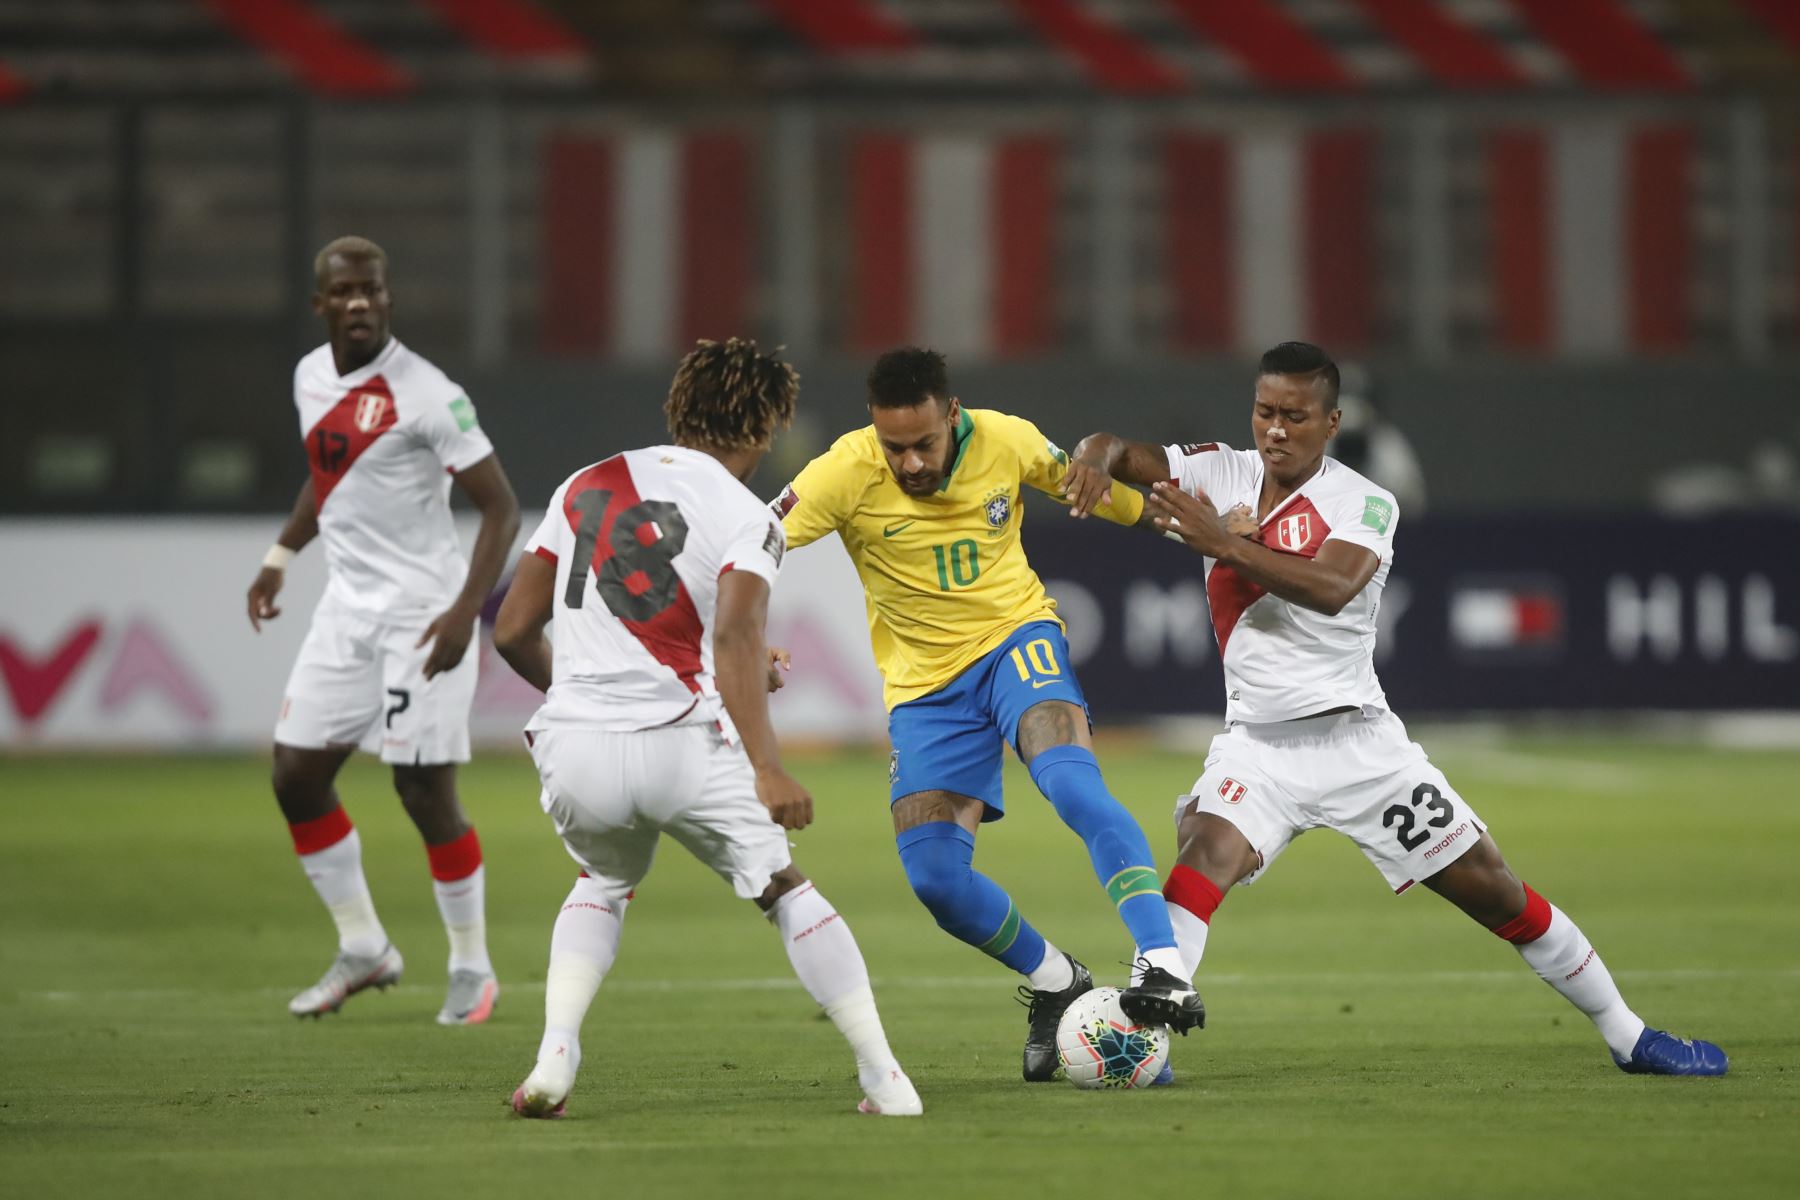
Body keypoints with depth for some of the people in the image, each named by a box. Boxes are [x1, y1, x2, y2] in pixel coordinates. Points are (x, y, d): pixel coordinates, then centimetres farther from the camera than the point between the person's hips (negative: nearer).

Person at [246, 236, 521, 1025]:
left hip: (420, 611, -7)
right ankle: (363, 949, 20)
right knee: (297, 777, 5)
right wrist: (281, 555, 19)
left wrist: (466, 610, -22)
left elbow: (499, 507, -13)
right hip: (347, 606, 7)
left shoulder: (426, 395, -16)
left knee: (425, 791, -6)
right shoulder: (311, 377, 7)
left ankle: (472, 967, 10)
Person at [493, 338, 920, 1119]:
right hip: (681, 743, -4)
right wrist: (766, 768, -24)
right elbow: (735, 637, -17)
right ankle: (884, 1077, 10)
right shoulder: (746, 518, 1)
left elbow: (513, 632, 18)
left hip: (573, 751, 4)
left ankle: (554, 1057, 9)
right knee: (784, 889, 15)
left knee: (604, 883, 30)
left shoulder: (585, 487, 16)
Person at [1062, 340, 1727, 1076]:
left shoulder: (1364, 504, -7)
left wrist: (1225, 544, -36)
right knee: (1206, 851, -29)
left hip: (1358, 739, -1)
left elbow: (1332, 588, -27)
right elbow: (1116, 452, -2)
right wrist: (1097, 459, -27)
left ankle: (1628, 1037, 15)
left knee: (1495, 891, 1)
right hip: (1259, 744, 1)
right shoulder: (1220, 475, 4)